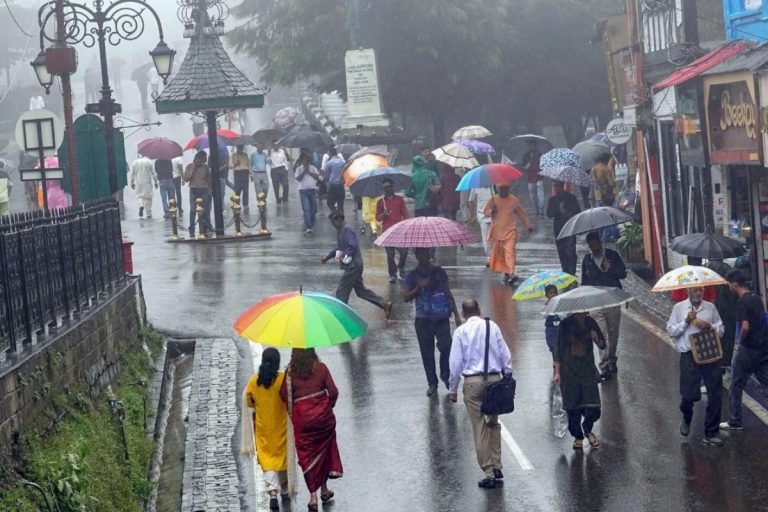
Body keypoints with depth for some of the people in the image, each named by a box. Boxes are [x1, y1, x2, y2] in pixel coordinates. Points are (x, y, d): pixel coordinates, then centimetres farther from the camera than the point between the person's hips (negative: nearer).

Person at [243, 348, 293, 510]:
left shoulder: (254, 381, -8)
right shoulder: (284, 379, -17)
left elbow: (249, 402, 2)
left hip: (263, 427, 1)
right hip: (281, 425, -1)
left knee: (267, 459, 4)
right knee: (283, 456, 17)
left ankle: (272, 492, -12)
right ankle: (284, 489, 32)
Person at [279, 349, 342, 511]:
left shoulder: (290, 372, -8)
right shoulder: (320, 368, -6)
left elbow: (284, 395, -12)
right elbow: (333, 392, -6)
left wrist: (292, 409, 7)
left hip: (302, 418, -1)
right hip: (323, 415, 1)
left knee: (307, 455, 8)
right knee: (324, 449, 21)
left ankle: (313, 496, 4)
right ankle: (324, 489, 28)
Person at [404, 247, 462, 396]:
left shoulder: (439, 272, 8)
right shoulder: (413, 275, 4)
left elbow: (448, 293, 11)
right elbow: (406, 297, -2)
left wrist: (456, 314, 6)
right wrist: (420, 287, -17)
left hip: (442, 318, 0)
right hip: (423, 320, 0)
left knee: (446, 347, -13)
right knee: (427, 352, 3)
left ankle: (445, 375, 11)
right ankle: (432, 383, 16)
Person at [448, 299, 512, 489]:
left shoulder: (461, 331, -2)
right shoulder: (492, 326, 3)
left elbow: (456, 362, -1)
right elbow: (505, 354, 4)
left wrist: (452, 389, 7)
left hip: (473, 381, -3)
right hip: (494, 378, 3)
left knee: (479, 428, 2)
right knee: (493, 424, 18)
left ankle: (489, 473, 1)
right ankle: (496, 467, 17)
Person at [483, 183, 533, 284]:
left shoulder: (513, 200, 4)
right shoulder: (494, 199, 5)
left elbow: (522, 214, 13)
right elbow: (485, 211, 6)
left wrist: (528, 226, 16)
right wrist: (491, 211, -17)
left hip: (510, 231, -2)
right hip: (496, 232, 2)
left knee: (510, 251, -16)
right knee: (498, 253, 9)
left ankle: (511, 274, -24)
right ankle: (506, 272, 26)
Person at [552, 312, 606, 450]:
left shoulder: (590, 323, 1)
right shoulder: (565, 325, -9)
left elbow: (603, 346, 7)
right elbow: (558, 350, -5)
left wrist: (596, 338, -15)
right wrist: (557, 372, -9)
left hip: (587, 367, 2)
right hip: (569, 370, -2)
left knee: (593, 407, -4)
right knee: (573, 406, 1)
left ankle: (587, 429, 25)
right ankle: (577, 436, 21)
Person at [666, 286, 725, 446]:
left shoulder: (710, 307, 8)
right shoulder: (679, 308, 4)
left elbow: (721, 329, 12)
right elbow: (670, 331, 2)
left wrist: (710, 326, -8)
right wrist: (686, 322, -10)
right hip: (689, 355, -2)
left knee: (715, 394, -1)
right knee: (689, 395, -1)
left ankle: (711, 434, 10)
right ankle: (686, 419, 35)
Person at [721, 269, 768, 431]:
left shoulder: (742, 302, -16)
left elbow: (745, 327, -25)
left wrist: (741, 341, -7)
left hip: (749, 349, -7)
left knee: (736, 387, 6)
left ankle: (734, 422, 12)